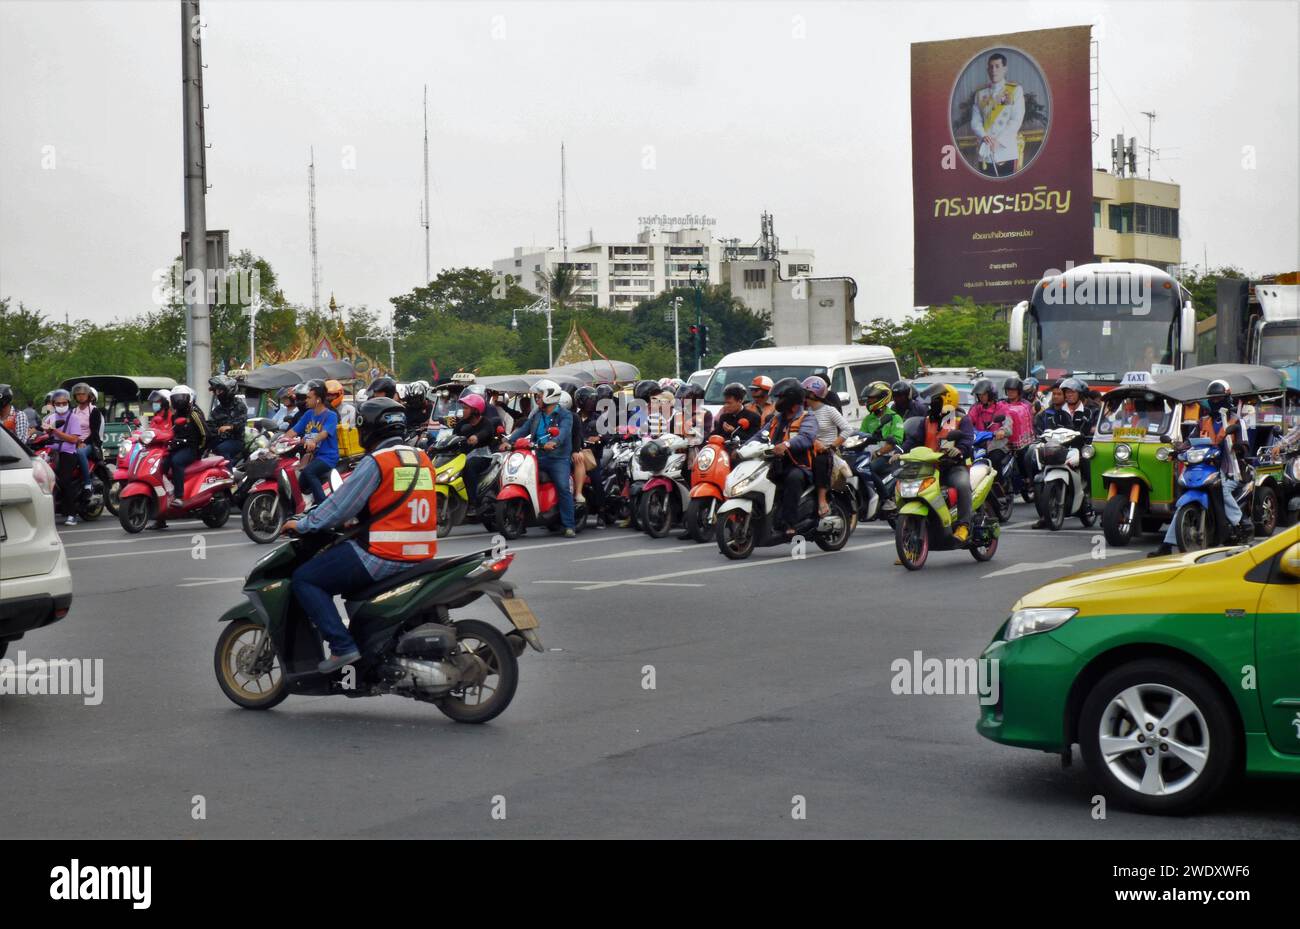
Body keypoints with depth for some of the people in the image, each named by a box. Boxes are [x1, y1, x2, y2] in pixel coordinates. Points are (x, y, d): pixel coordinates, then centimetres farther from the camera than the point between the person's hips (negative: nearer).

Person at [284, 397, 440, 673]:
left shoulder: (376, 462, -11)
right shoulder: (423, 460, 12)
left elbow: (339, 506, -10)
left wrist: (302, 524, 4)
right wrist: (357, 523, 31)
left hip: (382, 556, -9)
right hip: (421, 556, 9)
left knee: (303, 580, -1)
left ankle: (342, 645, -12)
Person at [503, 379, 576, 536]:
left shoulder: (565, 415, 0)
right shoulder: (536, 415, 20)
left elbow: (564, 431, -19)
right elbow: (524, 429, 12)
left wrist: (554, 442, -40)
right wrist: (508, 441, -5)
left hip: (558, 458, -6)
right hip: (537, 457, 6)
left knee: (563, 488, -21)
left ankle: (569, 526, -19)